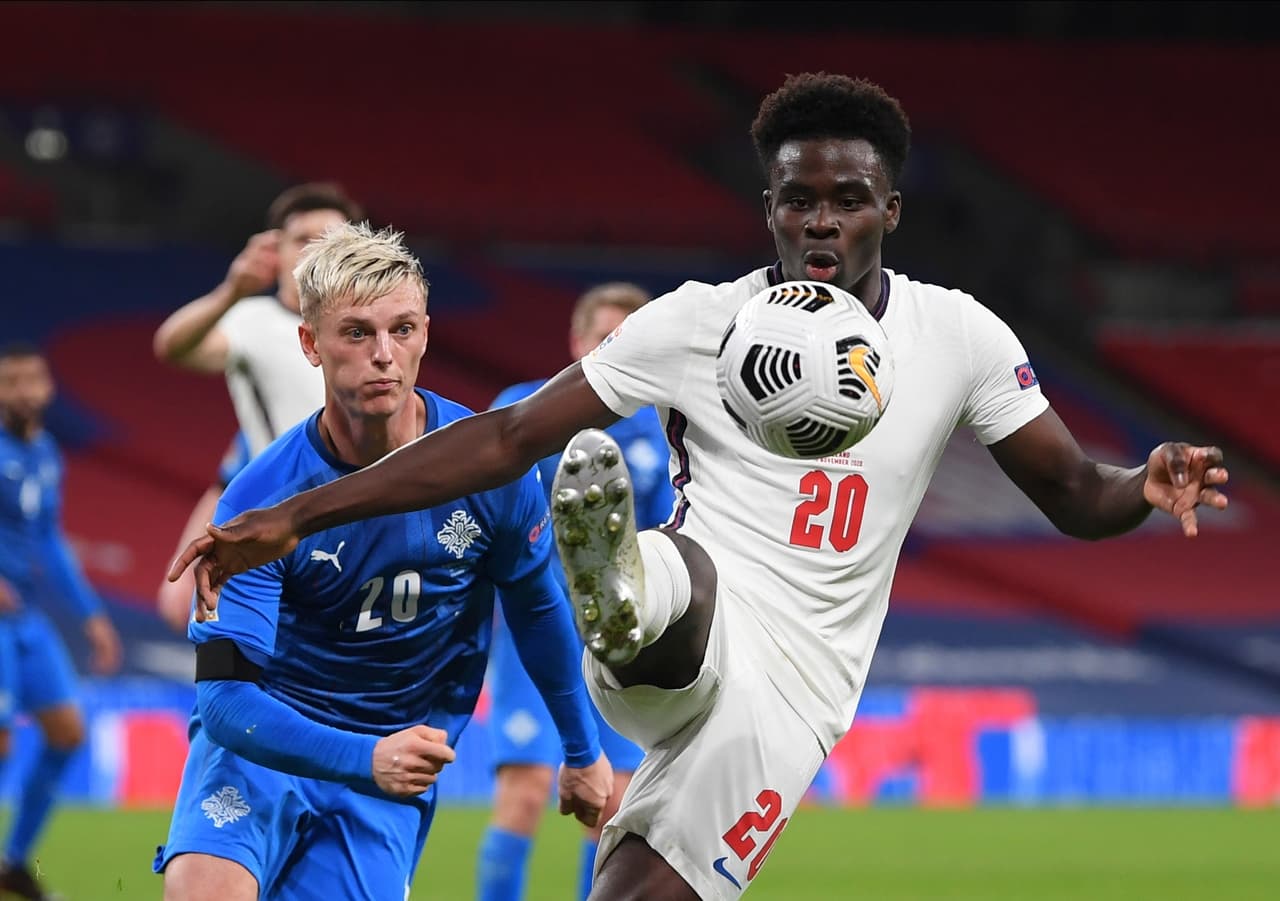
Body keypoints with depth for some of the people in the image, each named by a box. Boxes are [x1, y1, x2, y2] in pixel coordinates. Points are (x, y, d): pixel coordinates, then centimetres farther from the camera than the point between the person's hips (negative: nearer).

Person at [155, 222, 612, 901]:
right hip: (261, 740, -2)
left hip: (390, 784, 3)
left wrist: (583, 752, 20)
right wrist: (365, 758, -37)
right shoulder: (259, 500, -19)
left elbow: (538, 608, 9)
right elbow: (223, 693, -23)